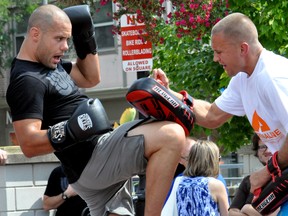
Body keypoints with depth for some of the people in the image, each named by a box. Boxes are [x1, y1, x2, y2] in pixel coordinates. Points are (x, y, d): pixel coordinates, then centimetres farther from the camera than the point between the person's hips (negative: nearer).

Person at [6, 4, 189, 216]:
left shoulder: (51, 63, 16)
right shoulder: (27, 81, -15)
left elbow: (90, 78, 29)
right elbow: (28, 144, -22)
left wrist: (85, 39, 14)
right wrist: (68, 132, -36)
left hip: (94, 169, 11)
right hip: (92, 158, -11)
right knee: (171, 136, -24)